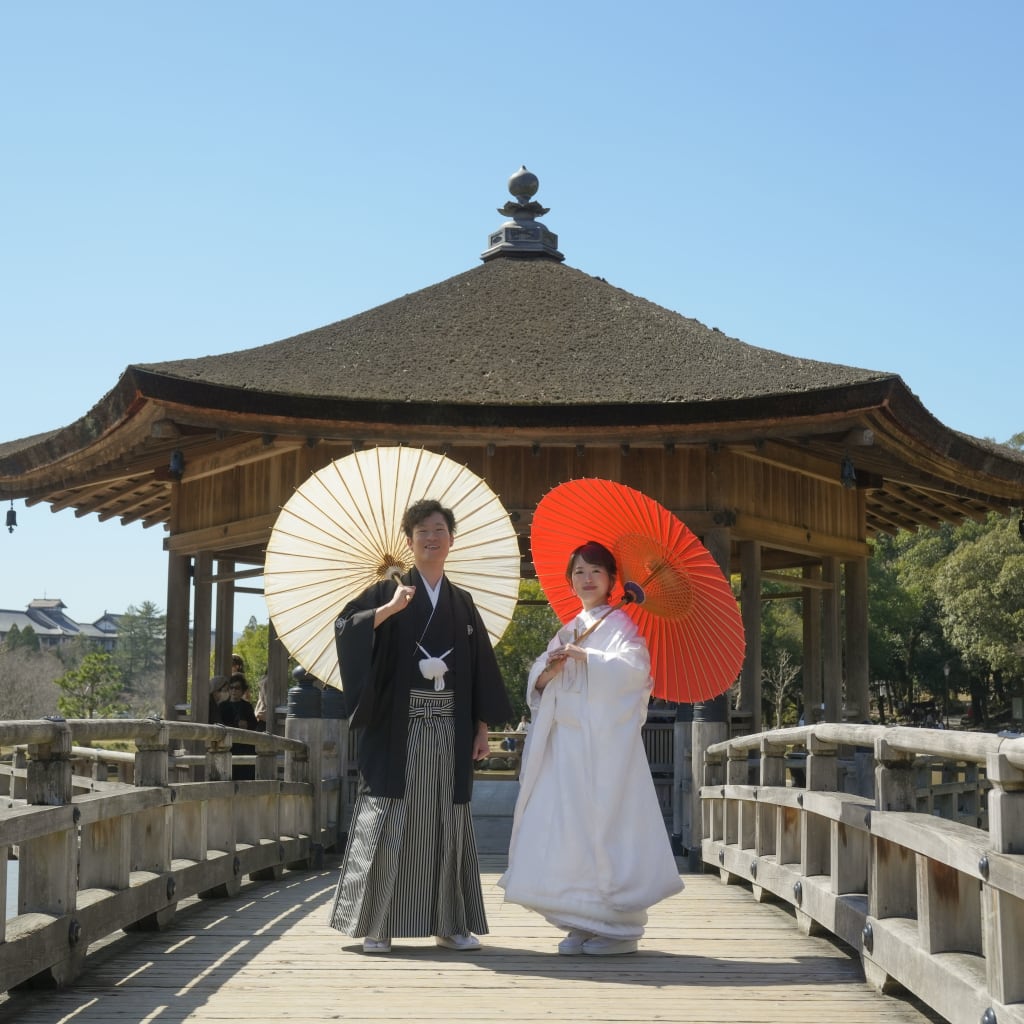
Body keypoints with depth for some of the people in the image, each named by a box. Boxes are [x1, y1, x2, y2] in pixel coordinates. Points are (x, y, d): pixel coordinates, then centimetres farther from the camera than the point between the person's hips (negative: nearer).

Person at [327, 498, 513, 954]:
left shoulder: (462, 604, 14)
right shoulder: (388, 593, 4)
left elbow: (480, 669, 13)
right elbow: (344, 626, -11)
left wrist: (481, 727, 7)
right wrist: (389, 609, -23)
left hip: (449, 731, 3)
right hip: (397, 728, -3)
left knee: (446, 822, 5)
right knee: (389, 821, -4)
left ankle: (449, 924, 11)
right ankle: (376, 925, 1)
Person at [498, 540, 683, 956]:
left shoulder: (621, 624, 3)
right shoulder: (567, 631, 20)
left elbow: (633, 668, -15)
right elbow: (538, 681, 12)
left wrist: (585, 656, -22)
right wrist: (551, 669, -10)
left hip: (607, 741, -6)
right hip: (566, 742, 6)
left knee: (607, 823, -8)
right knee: (568, 827, 1)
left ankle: (620, 926, -3)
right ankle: (583, 923, 7)